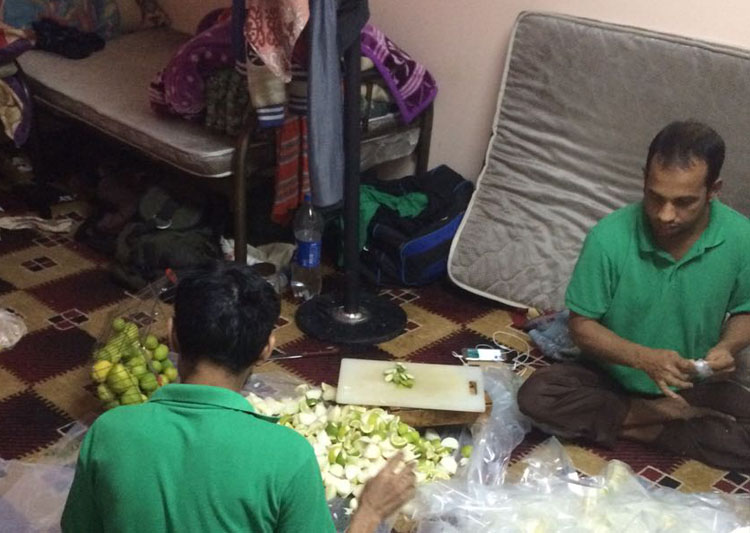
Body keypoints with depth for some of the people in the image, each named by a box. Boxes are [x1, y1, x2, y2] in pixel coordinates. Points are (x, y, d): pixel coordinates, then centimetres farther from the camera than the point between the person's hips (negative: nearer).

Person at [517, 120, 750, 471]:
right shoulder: (610, 237, -21)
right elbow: (582, 324, -12)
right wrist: (644, 358, -28)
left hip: (694, 385, 0)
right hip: (611, 376, 0)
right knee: (536, 395, -27)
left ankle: (640, 427, -11)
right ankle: (665, 416, -13)